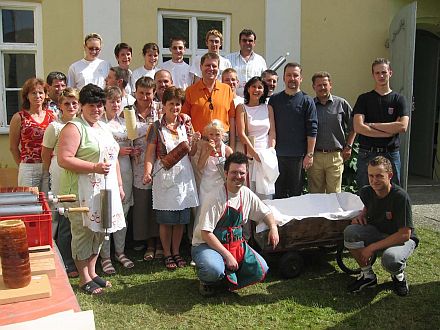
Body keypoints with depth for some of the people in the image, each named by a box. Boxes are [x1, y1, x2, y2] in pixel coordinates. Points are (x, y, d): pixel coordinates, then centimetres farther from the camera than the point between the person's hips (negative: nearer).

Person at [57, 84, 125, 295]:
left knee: (98, 232, 14)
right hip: (82, 192, -8)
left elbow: (113, 158, 21)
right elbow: (64, 159, -19)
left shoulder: (104, 128, 17)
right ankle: (84, 279, 12)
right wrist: (94, 167, -22)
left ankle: (92, 272, 27)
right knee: (83, 233, 0)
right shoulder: (74, 128, -9)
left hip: (104, 190, 8)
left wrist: (119, 185, 17)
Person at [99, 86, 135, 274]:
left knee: (123, 212, 11)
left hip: (125, 171, 6)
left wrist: (132, 151, 3)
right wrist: (117, 151, -15)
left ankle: (120, 251, 24)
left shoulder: (124, 122, 15)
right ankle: (105, 256, 8)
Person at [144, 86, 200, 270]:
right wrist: (148, 172, -20)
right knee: (165, 219, 3)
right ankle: (167, 254, 19)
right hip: (164, 175, -3)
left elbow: (191, 153, 10)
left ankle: (176, 252, 24)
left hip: (183, 175, 3)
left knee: (181, 217, 9)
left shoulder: (186, 124, 7)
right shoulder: (157, 127, -2)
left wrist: (195, 142, -10)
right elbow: (151, 153, -5)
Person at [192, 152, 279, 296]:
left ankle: (224, 280, 10)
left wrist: (273, 227, -6)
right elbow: (206, 234, -22)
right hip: (206, 244, -6)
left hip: (236, 244, 7)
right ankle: (208, 281, 1)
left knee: (261, 270, -9)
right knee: (214, 270, -36)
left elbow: (265, 212, 16)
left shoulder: (247, 194, 0)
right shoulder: (215, 198, -21)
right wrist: (227, 255, -25)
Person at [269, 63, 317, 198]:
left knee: (296, 193, 6)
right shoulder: (274, 99, 9)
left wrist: (310, 154, -9)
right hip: (277, 154, 2)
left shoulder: (307, 101, 1)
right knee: (278, 193, 8)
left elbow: (312, 131, -4)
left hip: (299, 156, -2)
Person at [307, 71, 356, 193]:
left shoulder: (341, 104, 5)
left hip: (335, 155, 0)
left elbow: (352, 127, 12)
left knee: (334, 193, 2)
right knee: (315, 193, 7)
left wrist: (348, 147, 4)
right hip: (314, 156, 1)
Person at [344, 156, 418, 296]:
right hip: (377, 233, 5)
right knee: (350, 232, -24)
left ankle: (399, 275, 1)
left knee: (390, 258, -39)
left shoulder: (400, 196, -27)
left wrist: (372, 247, -25)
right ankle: (368, 275, -4)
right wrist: (362, 215, -7)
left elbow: (404, 235, -25)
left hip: (402, 239, -5)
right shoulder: (366, 192, -10)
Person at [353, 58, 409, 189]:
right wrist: (390, 132, -9)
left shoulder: (398, 99, 7)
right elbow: (358, 127, -8)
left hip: (391, 154, 1)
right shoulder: (364, 99, 6)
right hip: (367, 154, 0)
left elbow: (403, 126, -9)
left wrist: (372, 125, -8)